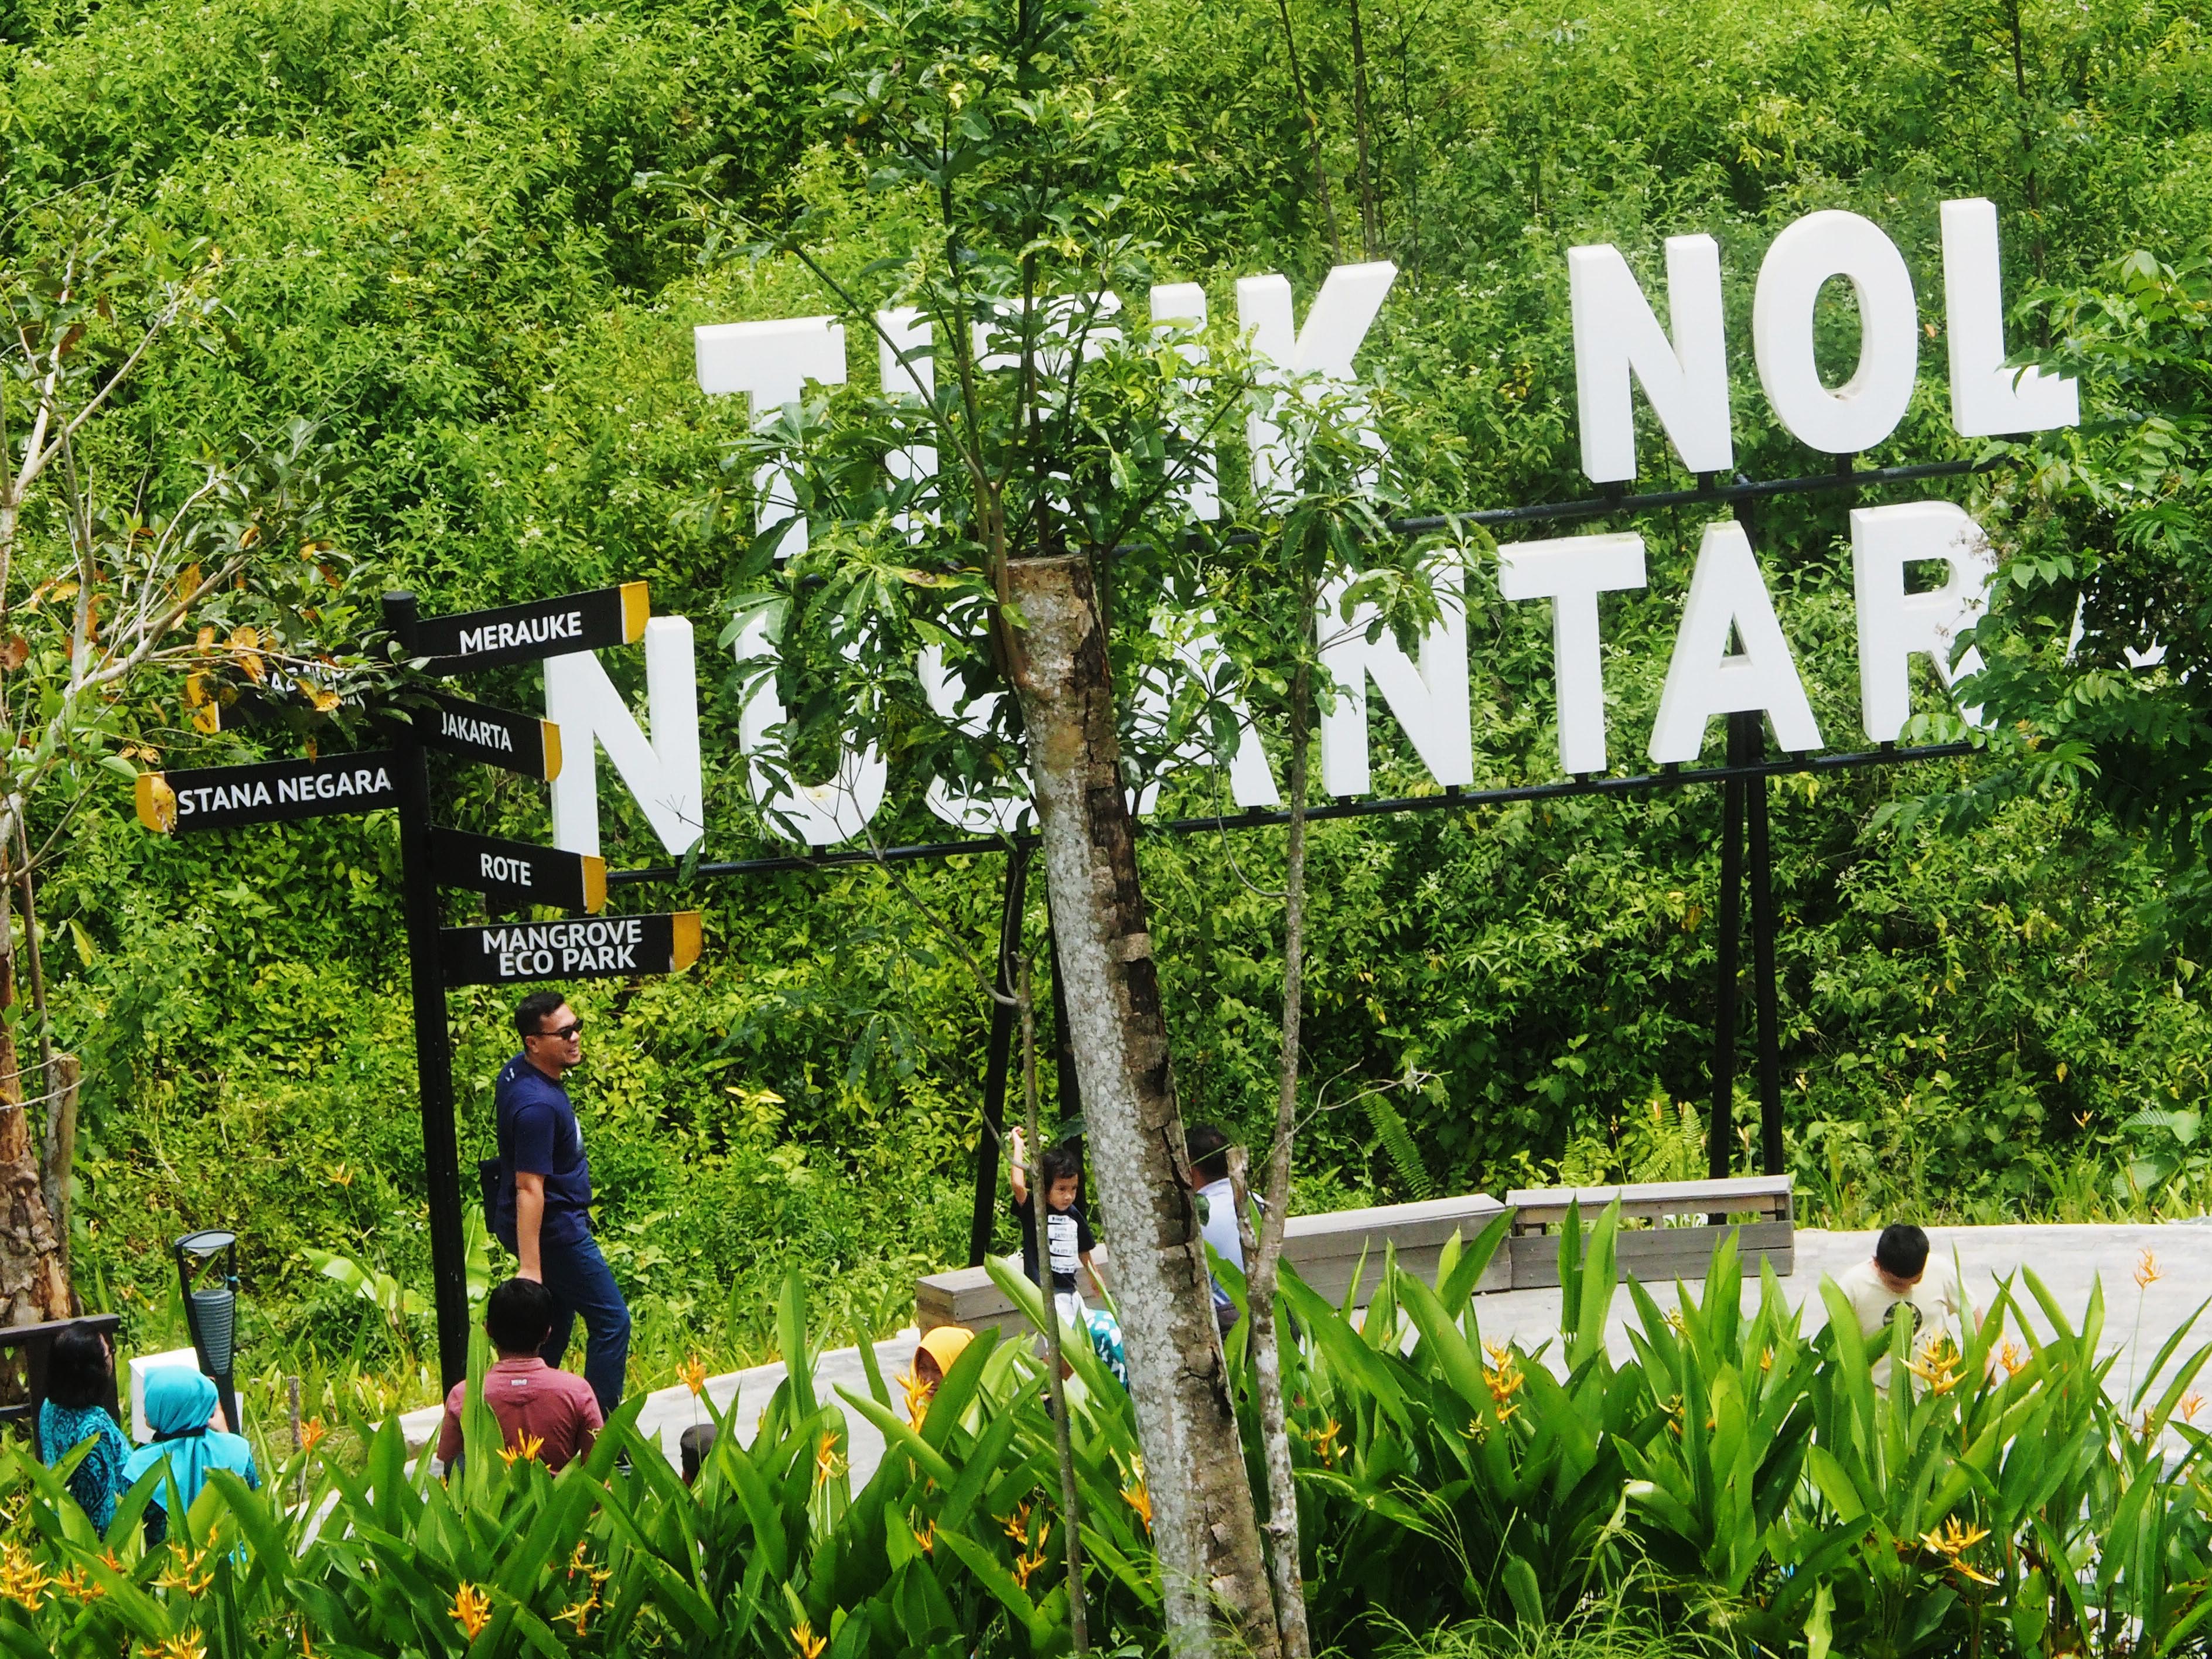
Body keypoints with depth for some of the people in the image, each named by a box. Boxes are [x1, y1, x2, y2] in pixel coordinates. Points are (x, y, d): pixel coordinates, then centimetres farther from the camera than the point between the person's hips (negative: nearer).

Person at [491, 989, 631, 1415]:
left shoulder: (516, 1072, 2)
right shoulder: (537, 1105, -29)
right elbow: (528, 1188, -31)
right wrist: (530, 1268, -32)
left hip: (558, 1224, 10)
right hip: (555, 1231, -10)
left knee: (556, 1328, 20)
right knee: (611, 1321, -3)